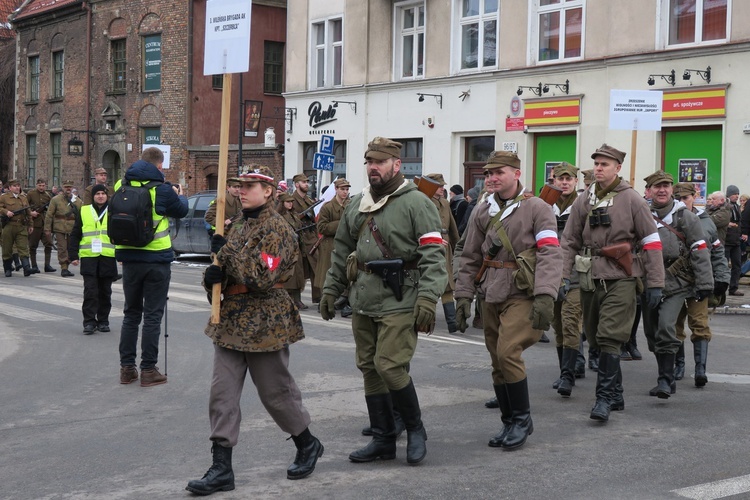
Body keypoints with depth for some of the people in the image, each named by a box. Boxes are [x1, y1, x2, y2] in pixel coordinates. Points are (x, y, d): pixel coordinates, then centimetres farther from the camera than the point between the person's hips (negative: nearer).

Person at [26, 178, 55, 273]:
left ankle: (47, 265, -2)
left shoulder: (48, 195, 10)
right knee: (33, 245, 3)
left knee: (48, 243, -6)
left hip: (45, 222, 2)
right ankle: (34, 266, 11)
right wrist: (31, 212, -12)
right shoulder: (31, 194, 2)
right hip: (34, 222, -2)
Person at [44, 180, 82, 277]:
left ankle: (66, 266, 18)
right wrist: (47, 229, -3)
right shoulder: (55, 200, 3)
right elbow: (49, 215, 2)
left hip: (73, 229, 3)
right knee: (62, 249, -6)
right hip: (60, 229, -3)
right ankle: (64, 268, -5)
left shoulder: (78, 201, 10)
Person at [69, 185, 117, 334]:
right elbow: (75, 235, 10)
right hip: (88, 257, -1)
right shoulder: (83, 211, 8)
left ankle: (103, 321, 17)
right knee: (90, 291, -7)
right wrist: (74, 255, 3)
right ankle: (89, 322, -3)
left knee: (105, 291, 7)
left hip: (108, 257, 1)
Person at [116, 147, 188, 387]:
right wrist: (180, 195, 25)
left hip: (129, 258, 4)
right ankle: (148, 370, 4)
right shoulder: (162, 190, -12)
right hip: (157, 259, -4)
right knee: (152, 316, 2)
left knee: (131, 314, 15)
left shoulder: (122, 185, 0)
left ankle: (127, 367, 17)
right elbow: (181, 211, 4)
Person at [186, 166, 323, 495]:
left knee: (276, 392, 6)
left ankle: (308, 445, 29)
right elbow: (223, 268, 16)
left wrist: (227, 250, -17)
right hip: (231, 321, 7)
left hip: (265, 325, -7)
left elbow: (262, 277, -21)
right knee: (222, 393, 2)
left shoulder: (278, 230, -11)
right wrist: (212, 275, -8)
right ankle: (222, 469, 6)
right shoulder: (240, 228, 13)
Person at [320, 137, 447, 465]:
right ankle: (383, 440, 20)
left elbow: (433, 254, -13)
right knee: (369, 369, 9)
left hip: (399, 302, -7)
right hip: (363, 302, 7)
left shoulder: (416, 203, -7)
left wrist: (428, 298, -21)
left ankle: (415, 429, 10)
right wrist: (330, 289, 17)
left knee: (389, 366, -13)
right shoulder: (357, 204, 14)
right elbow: (342, 251, 22)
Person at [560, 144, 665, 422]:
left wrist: (655, 283, -5)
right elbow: (569, 241, 12)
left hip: (621, 278, -5)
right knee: (596, 339, 10)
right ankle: (617, 395, 23)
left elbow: (651, 242, -2)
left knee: (609, 338, -13)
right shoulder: (584, 200, 8)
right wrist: (563, 276, 1)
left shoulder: (632, 200, -3)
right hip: (590, 279, 5)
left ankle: (605, 397, -8)